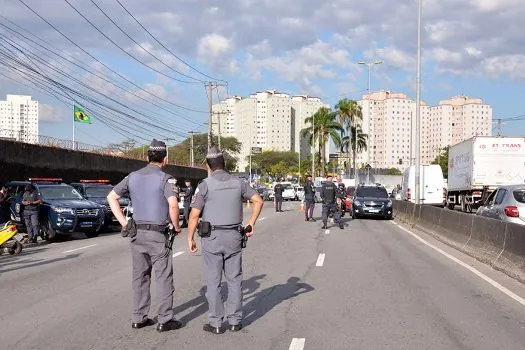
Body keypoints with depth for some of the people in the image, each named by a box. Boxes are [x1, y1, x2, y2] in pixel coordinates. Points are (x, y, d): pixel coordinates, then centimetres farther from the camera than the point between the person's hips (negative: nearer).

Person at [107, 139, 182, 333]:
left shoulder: (133, 176, 8)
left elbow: (111, 197, 10)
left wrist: (124, 223, 7)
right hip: (157, 234, -6)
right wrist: (176, 226, -10)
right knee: (163, 277, 2)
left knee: (140, 277, 13)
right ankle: (165, 320, 5)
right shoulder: (165, 178, -10)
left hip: (137, 232, 6)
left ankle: (138, 318, 19)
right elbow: (173, 204, -25)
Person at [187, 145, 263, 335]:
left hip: (212, 237, -3)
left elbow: (194, 215, -11)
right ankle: (235, 320, 15)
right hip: (234, 236, 3)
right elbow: (258, 200, 4)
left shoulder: (205, 185, -9)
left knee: (213, 281, 4)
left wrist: (190, 238, -2)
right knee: (234, 279, 12)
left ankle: (216, 323, 7)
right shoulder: (238, 183, 3)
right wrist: (251, 223, 11)